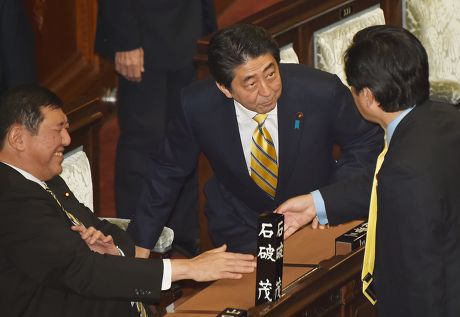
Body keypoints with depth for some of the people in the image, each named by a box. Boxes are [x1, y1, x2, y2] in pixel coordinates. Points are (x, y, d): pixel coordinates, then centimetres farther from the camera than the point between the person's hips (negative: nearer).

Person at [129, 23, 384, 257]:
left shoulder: (322, 91, -23)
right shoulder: (197, 107, -19)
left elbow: (367, 142, -3)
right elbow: (168, 171, -1)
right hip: (241, 228, 0)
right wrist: (141, 245, 3)